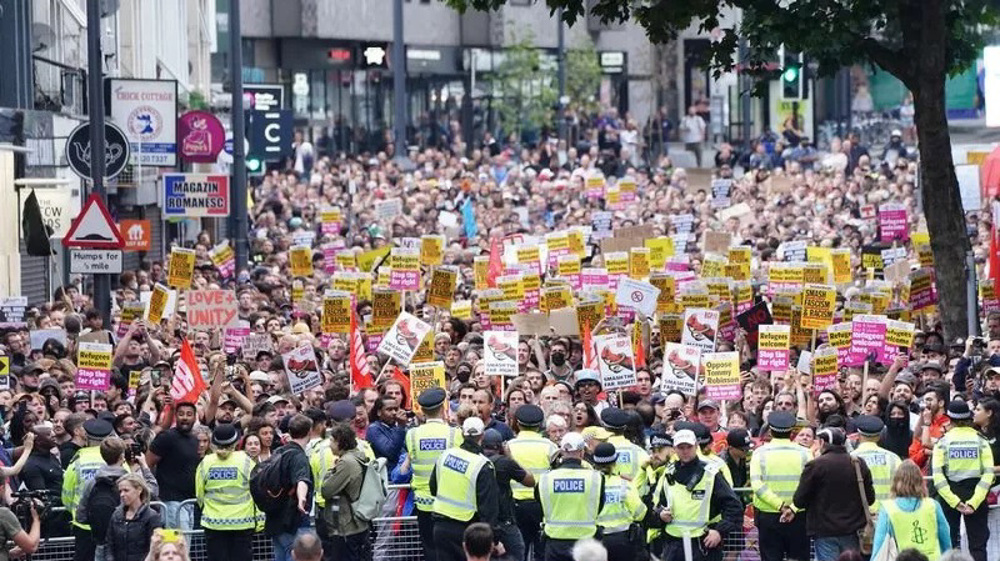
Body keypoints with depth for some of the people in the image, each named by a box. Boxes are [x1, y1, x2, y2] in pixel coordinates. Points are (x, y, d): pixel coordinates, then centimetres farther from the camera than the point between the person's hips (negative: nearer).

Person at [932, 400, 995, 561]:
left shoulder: (943, 442, -3)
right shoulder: (980, 440, -1)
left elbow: (937, 475, -12)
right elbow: (988, 474, -10)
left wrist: (954, 502, -14)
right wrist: (974, 502, -14)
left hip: (949, 495, 0)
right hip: (975, 495, 0)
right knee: (977, 544, 3)